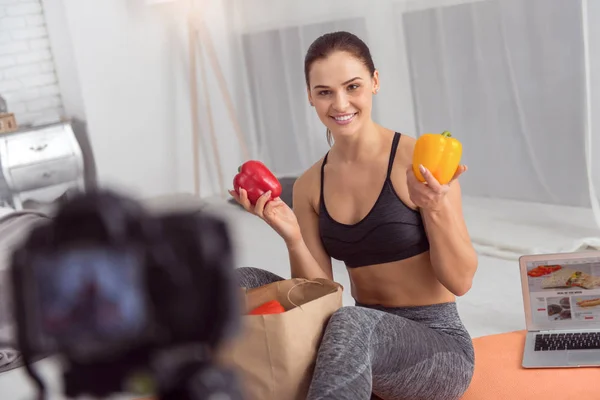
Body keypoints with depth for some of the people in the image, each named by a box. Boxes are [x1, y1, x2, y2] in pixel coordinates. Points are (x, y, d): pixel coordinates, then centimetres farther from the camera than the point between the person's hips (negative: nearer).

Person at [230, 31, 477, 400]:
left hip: (438, 341, -5)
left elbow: (461, 281, -11)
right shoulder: (309, 186, 3)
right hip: (363, 337, 5)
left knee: (352, 324, -38)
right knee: (242, 284, -11)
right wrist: (293, 237, -16)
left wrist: (436, 208, -27)